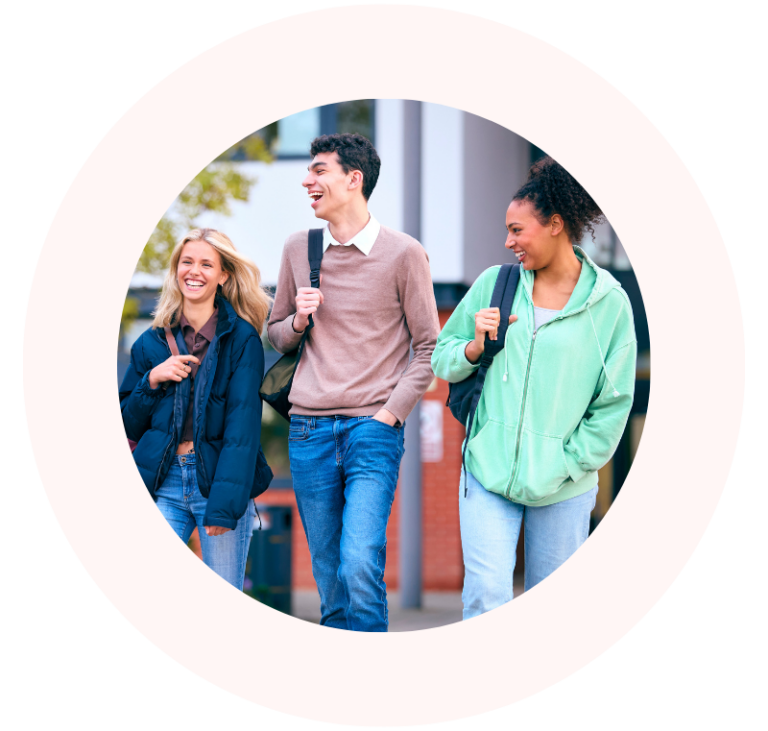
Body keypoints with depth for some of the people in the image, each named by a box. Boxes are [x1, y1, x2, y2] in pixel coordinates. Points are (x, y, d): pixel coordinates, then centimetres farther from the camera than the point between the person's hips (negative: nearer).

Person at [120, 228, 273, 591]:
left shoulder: (242, 339, 1)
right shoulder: (153, 341, 12)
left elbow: (242, 424, -6)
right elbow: (127, 425, 16)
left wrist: (225, 503, -15)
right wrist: (152, 380, -3)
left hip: (220, 481, -2)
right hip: (162, 485, 3)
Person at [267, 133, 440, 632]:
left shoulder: (403, 254, -1)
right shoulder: (299, 249, 11)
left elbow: (429, 349, 2)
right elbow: (277, 335, 22)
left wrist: (389, 414, -8)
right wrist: (299, 319, 0)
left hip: (374, 427, -4)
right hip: (309, 430, 4)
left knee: (361, 566, -19)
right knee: (330, 580, 6)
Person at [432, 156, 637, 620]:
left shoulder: (609, 303, -1)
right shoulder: (494, 283, 6)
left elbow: (614, 404, 1)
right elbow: (440, 361, 14)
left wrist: (566, 465, -5)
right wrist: (475, 348, -7)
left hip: (563, 488, -1)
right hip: (489, 473, 1)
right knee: (487, 597, -13)